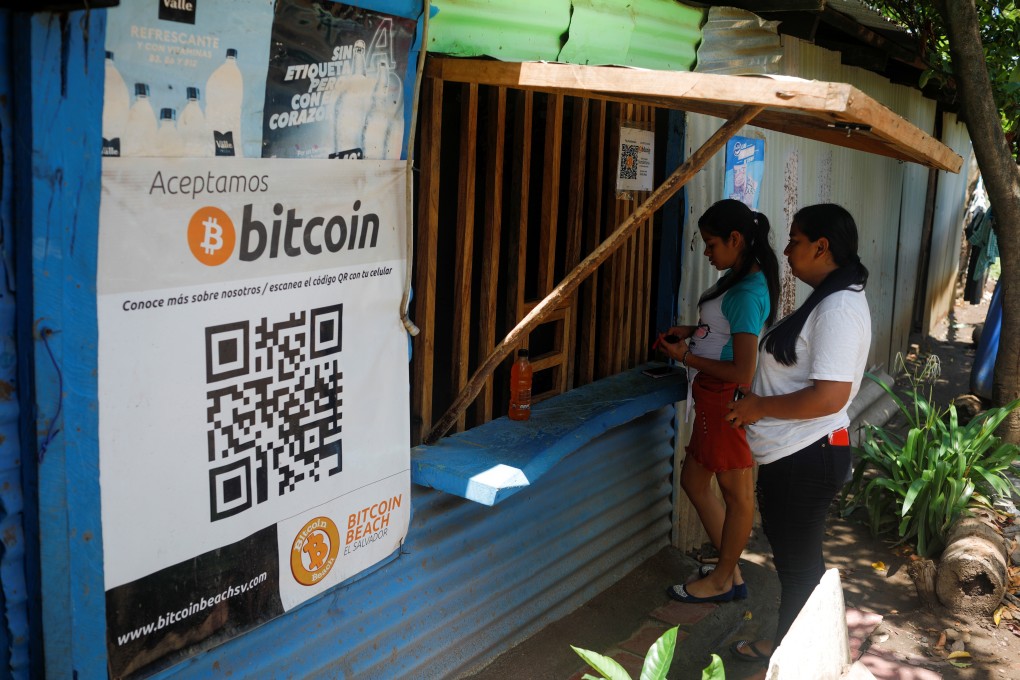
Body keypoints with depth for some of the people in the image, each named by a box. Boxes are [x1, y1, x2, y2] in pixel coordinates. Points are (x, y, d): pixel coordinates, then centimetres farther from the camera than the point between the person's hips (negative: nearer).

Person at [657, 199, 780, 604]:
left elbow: (743, 372, -25)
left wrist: (687, 358, -15)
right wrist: (691, 332, 7)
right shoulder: (740, 278, 8)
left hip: (728, 399, -10)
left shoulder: (747, 292, -22)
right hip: (713, 398, 10)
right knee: (693, 480, 18)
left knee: (736, 492, 8)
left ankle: (723, 581, 24)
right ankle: (730, 569, 31)